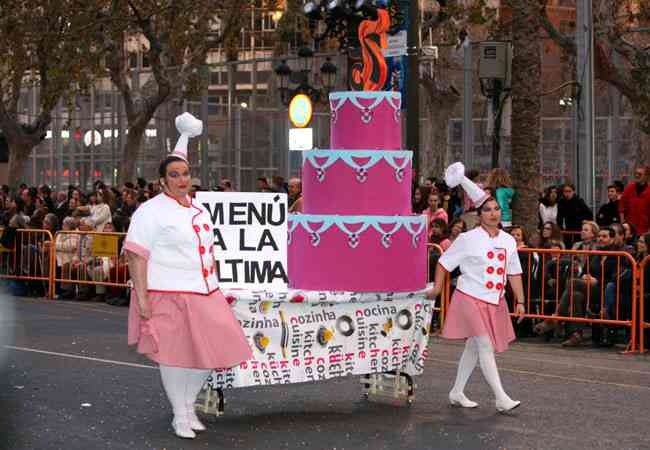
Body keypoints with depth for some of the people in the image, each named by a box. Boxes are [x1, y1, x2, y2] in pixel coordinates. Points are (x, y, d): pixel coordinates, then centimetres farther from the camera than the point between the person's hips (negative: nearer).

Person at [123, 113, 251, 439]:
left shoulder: (198, 210, 13)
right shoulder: (151, 211, -8)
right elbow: (136, 254, -13)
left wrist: (213, 287, 21)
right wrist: (141, 296, -19)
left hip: (203, 294, 7)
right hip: (168, 296, -7)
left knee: (208, 350, 8)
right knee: (174, 355, 1)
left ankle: (189, 407, 26)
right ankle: (180, 416, 16)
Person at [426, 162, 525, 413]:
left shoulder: (508, 241, 7)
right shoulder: (468, 239, -8)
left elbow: (514, 273, 12)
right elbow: (444, 262, -1)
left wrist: (520, 301, 9)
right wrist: (437, 288, -2)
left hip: (495, 301, 6)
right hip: (471, 298, -6)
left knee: (473, 347, 14)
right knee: (486, 347, -13)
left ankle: (457, 393, 25)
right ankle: (501, 399, -14)